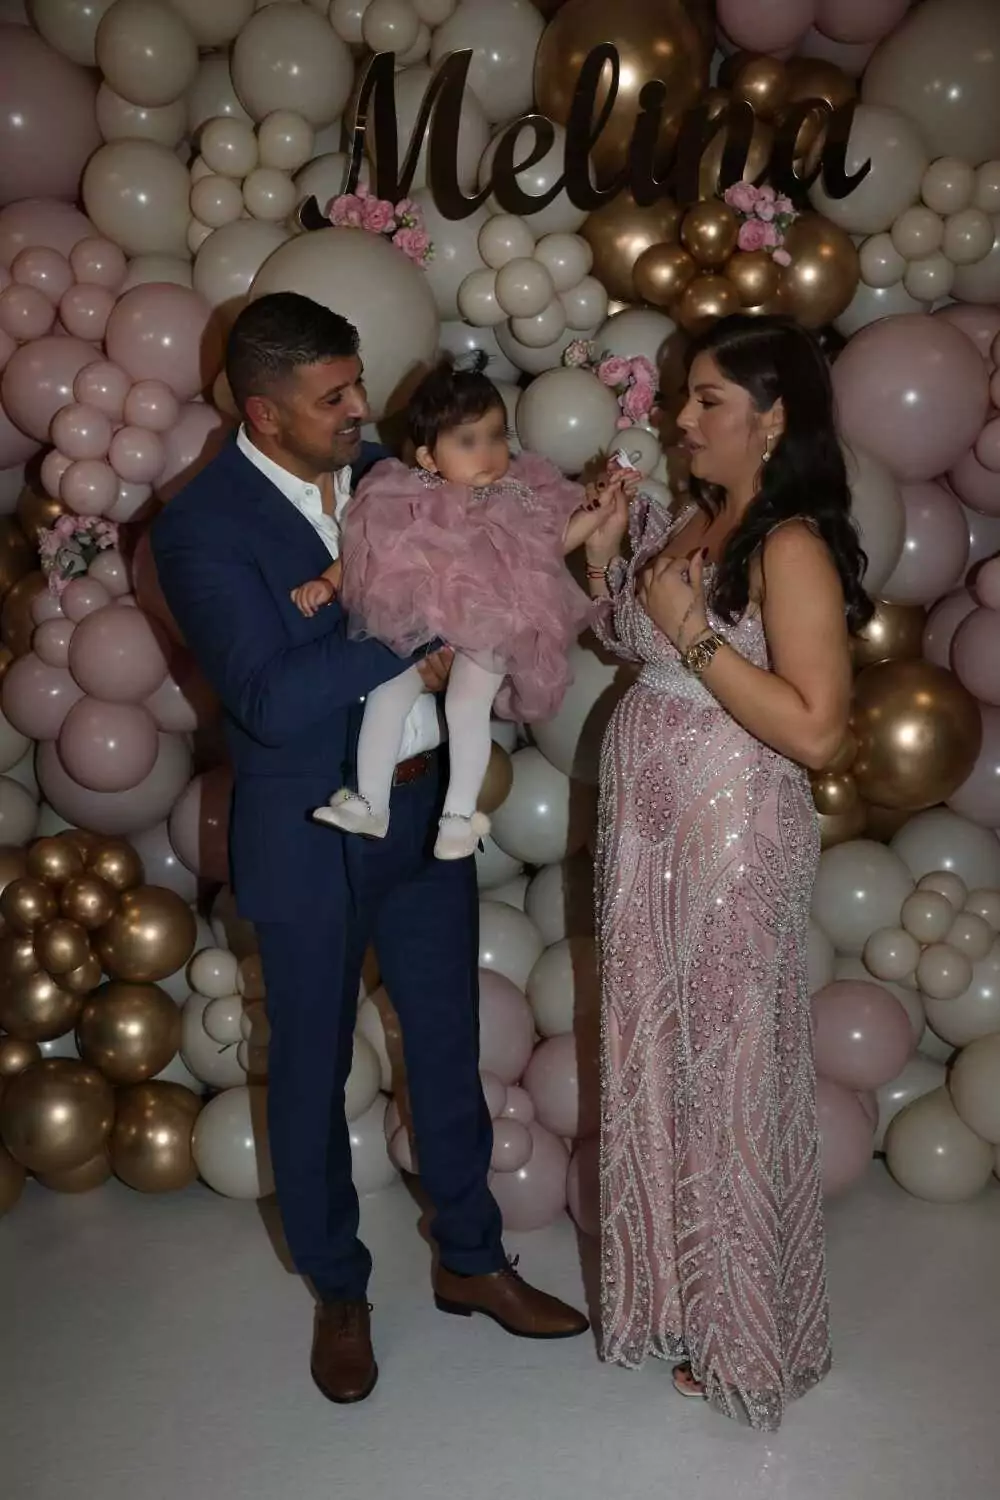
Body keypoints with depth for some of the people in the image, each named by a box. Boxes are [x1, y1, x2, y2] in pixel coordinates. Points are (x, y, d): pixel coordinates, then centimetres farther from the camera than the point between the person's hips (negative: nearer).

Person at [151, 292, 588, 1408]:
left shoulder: (381, 474, 2)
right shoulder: (200, 528, -16)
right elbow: (271, 699, -27)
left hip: (427, 812, 5)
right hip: (310, 842, -5)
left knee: (448, 1045, 17)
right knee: (312, 1072, 14)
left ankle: (469, 1260, 39)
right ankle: (337, 1292, 37)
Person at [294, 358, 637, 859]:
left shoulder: (520, 495, 6)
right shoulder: (404, 500, 3)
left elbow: (557, 541, 14)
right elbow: (362, 552, 8)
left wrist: (597, 505, 3)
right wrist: (325, 584, -5)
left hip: (489, 629, -1)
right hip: (414, 625, 2)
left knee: (467, 705, -15)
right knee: (386, 697, -7)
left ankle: (459, 813, 1)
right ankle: (371, 804, 6)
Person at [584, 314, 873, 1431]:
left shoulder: (792, 546, -17)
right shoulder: (691, 521, 8)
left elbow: (816, 730, -23)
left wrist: (691, 628, -22)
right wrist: (603, 558, 3)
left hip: (732, 840, -8)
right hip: (648, 830, 8)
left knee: (727, 1076, 7)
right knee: (653, 1064, 18)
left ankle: (738, 1331, 29)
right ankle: (671, 1285, 40)